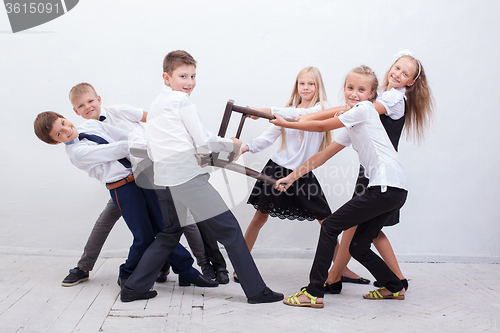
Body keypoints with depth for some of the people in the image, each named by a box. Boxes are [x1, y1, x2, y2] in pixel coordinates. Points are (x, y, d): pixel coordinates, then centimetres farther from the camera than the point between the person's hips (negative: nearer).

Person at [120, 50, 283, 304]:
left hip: (163, 179, 9)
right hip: (187, 176, -8)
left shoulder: (155, 104, 24)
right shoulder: (182, 101, -1)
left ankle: (133, 288, 22)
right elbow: (203, 141, -5)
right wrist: (232, 145, 10)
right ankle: (256, 291, -2)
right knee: (229, 229, -4)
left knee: (169, 234, 22)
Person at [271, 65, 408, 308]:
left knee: (330, 227, -6)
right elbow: (322, 156, 22)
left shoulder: (364, 109, -3)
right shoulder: (352, 127, 23)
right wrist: (291, 177, 19)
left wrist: (286, 124, 12)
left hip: (388, 187, -9)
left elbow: (321, 126, 1)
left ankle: (314, 293, -3)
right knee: (358, 247, 13)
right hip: (391, 191, 9)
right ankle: (394, 287, 28)